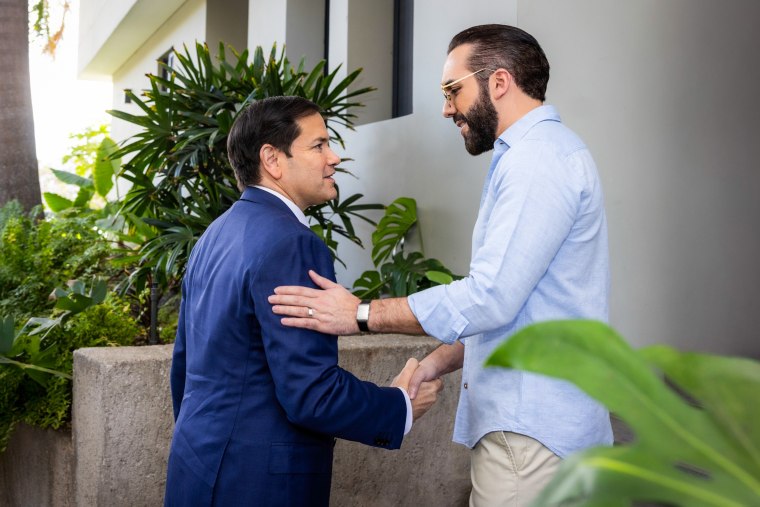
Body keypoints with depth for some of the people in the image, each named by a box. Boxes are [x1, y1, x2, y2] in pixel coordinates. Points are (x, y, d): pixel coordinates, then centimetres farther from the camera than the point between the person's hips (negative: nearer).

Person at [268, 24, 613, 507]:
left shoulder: (539, 156, -15)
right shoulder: (540, 152, 18)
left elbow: (491, 296, -24)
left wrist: (361, 314, -16)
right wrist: (441, 360, 8)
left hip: (531, 432, -9)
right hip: (527, 418, 10)